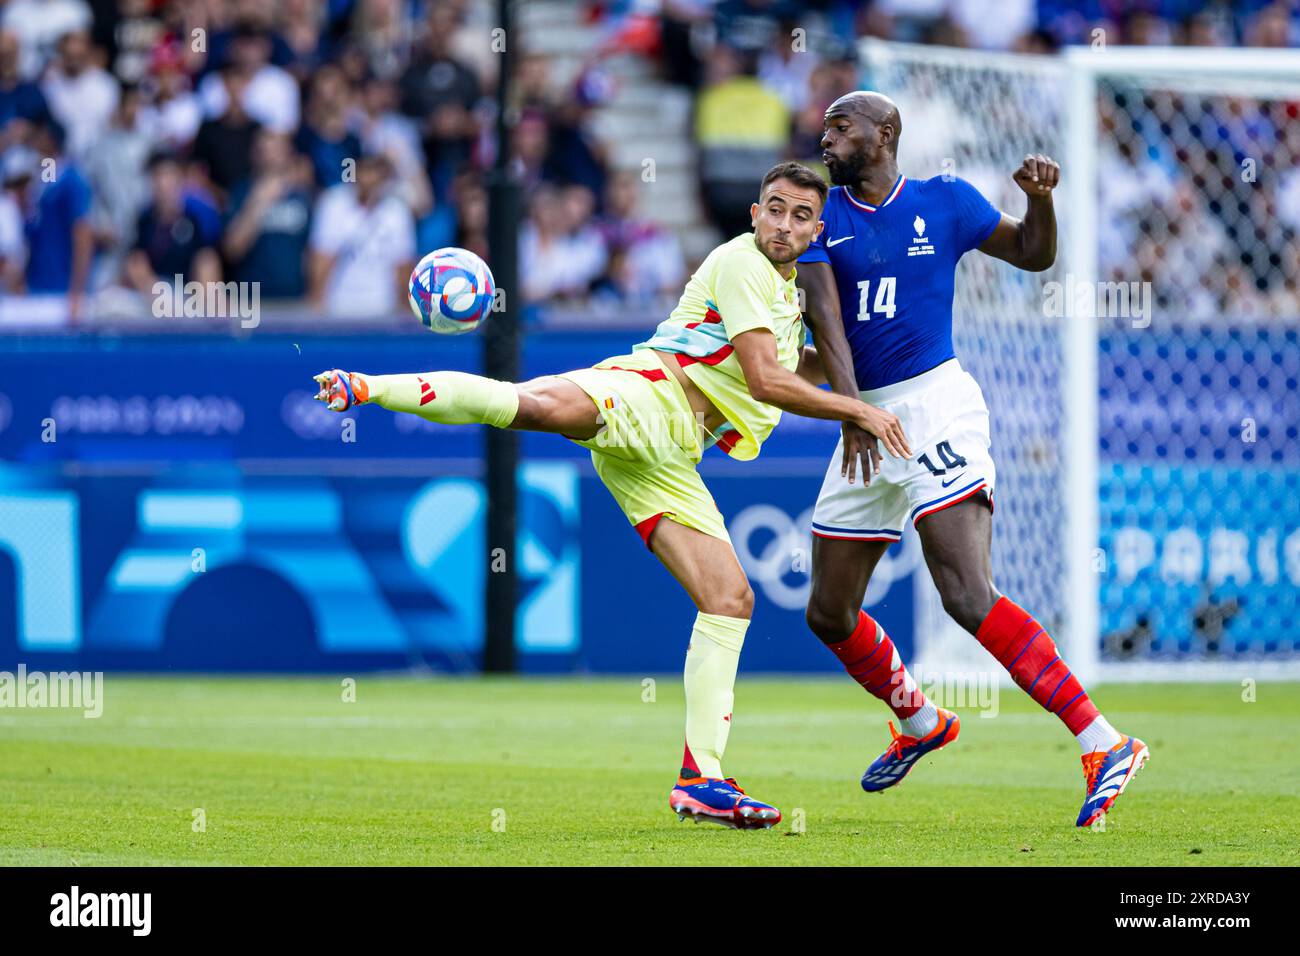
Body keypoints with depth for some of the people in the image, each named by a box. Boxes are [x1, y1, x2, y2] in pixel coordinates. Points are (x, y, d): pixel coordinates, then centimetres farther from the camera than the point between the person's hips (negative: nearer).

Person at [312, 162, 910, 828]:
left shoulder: (786, 295, 29)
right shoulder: (741, 263, 0)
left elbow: (789, 376, 49)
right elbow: (764, 380, -8)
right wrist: (859, 412, -4)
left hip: (669, 460, 8)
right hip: (648, 392, -8)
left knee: (731, 600, 0)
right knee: (543, 405, -42)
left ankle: (701, 779, 0)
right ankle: (366, 388, -40)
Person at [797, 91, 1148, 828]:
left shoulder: (944, 203, 3)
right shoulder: (822, 217, 5)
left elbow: (1033, 255, 16)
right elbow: (824, 312, -10)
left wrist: (1040, 200, -6)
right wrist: (851, 406, -25)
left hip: (937, 406, -5)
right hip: (867, 418, 5)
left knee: (968, 596, -22)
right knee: (830, 614, 10)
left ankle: (1104, 744, -25)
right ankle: (920, 724, 37)